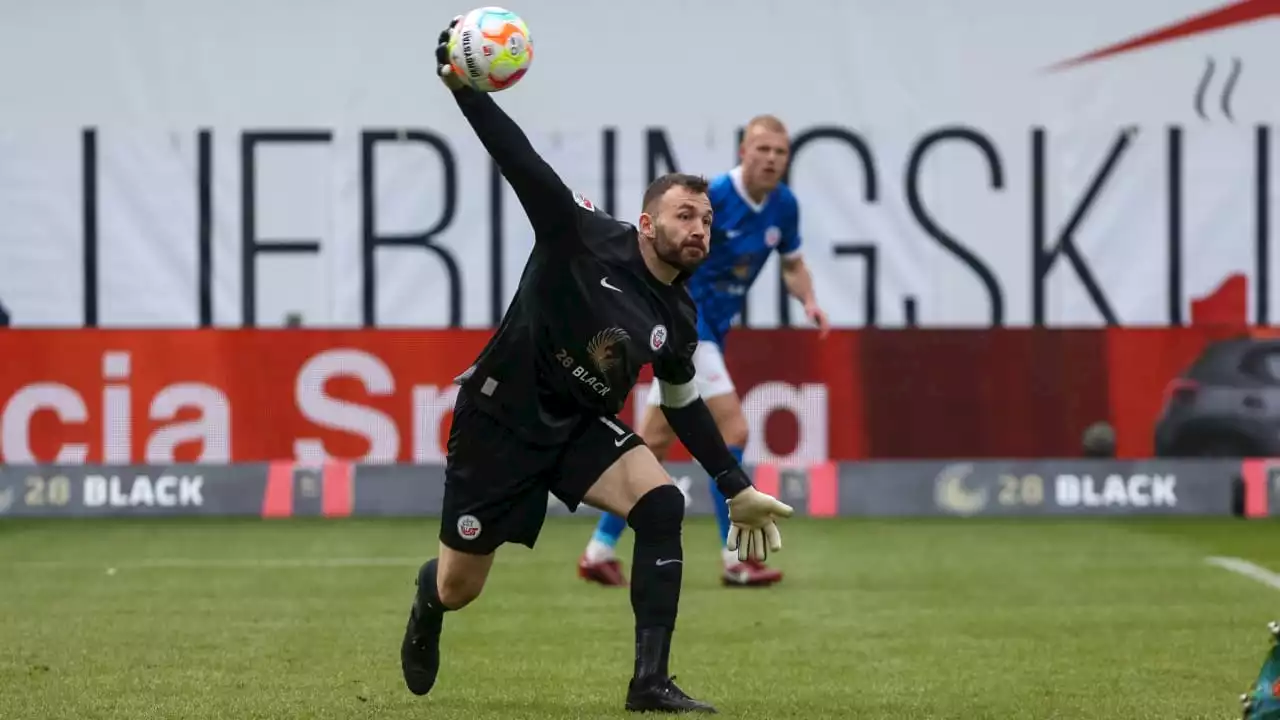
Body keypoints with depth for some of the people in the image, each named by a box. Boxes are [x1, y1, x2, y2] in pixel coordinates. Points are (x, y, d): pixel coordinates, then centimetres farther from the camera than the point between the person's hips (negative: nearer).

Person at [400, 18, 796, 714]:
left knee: (661, 504, -25)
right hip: (499, 419, -5)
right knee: (459, 589, 4)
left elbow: (684, 405, 15)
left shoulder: (678, 319, 0)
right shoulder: (586, 239, -17)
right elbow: (523, 165, -26)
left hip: (582, 428, 5)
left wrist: (737, 488, 14)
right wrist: (464, 90, -40)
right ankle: (427, 604, 48)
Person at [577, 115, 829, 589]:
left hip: (709, 331, 8)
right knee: (732, 429, -14)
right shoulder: (710, 198, -19)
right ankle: (735, 561, -9)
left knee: (654, 442, 11)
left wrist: (808, 300, -3)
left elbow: (792, 264, 17)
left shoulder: (783, 206, 3)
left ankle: (600, 550, 17)